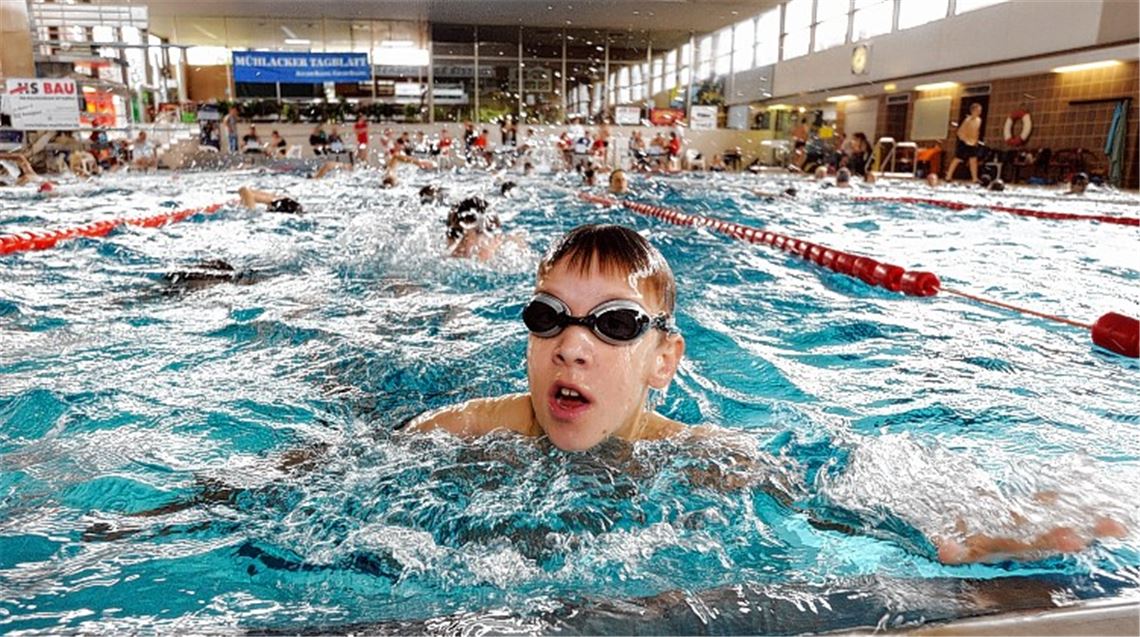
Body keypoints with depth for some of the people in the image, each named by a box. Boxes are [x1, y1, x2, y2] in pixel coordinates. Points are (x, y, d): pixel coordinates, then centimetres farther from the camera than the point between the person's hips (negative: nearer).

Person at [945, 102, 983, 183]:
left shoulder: (978, 120, 6)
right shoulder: (968, 120, -17)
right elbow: (960, 132, -19)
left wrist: (975, 140, 8)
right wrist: (966, 140, -17)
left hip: (973, 144, 7)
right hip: (964, 143, -7)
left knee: (973, 160, 4)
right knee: (957, 160, -1)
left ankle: (975, 179, 7)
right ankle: (948, 177, 8)